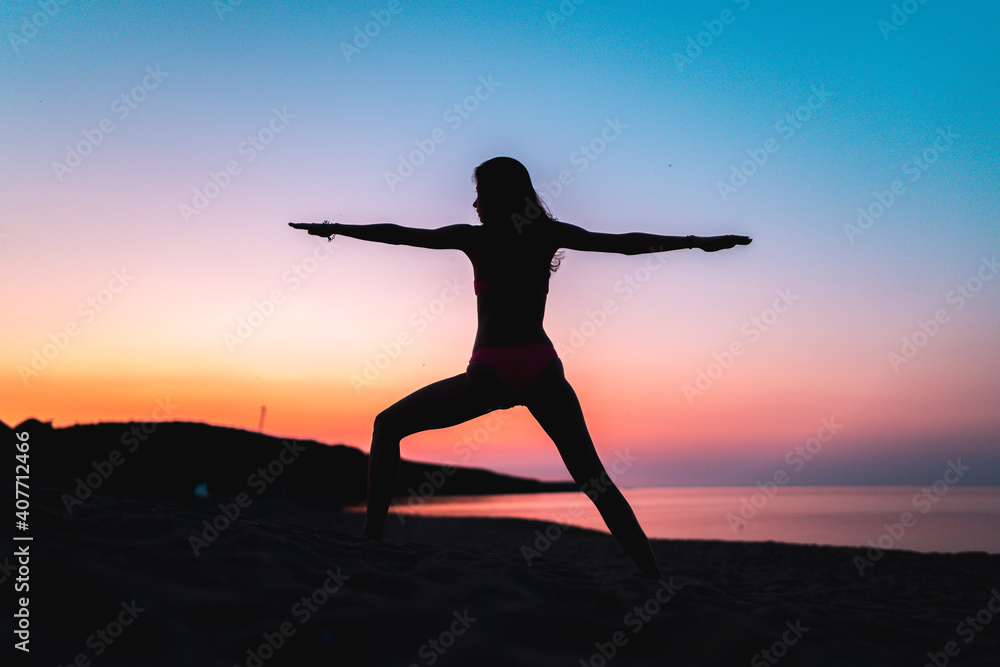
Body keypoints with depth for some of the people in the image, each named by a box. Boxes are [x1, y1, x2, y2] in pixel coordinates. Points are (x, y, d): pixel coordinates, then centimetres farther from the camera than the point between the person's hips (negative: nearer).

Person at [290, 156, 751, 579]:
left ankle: (372, 535, 7)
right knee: (593, 478, 8)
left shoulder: (475, 237, 3)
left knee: (388, 426, 15)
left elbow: (397, 235, 9)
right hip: (540, 368, 3)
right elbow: (625, 244, 3)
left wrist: (334, 229, 21)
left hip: (489, 374, -2)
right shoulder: (548, 235, 7)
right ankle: (653, 577, 2)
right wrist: (699, 242, 8)